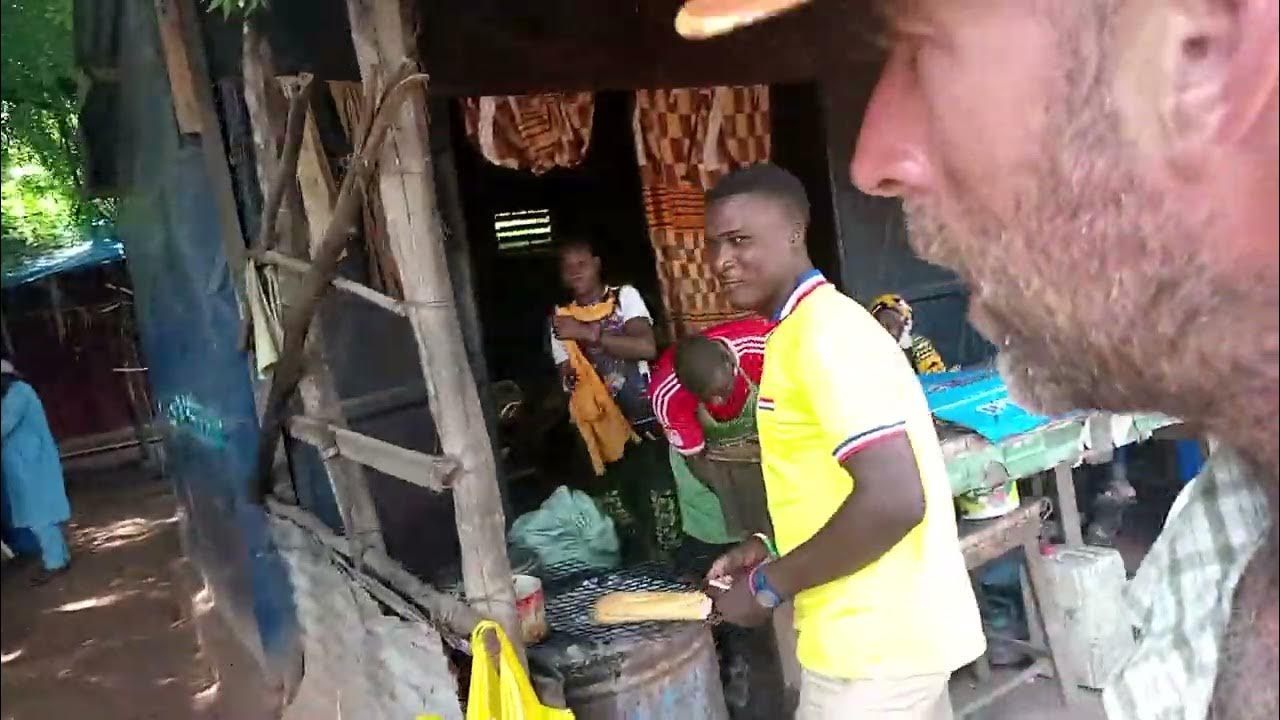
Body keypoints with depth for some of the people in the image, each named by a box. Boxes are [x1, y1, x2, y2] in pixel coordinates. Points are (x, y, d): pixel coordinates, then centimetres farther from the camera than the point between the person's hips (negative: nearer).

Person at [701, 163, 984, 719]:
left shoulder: (824, 334, -20)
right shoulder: (809, 327, 10)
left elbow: (894, 500, -28)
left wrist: (769, 584, -18)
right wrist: (770, 549, 8)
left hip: (875, 643, -9)